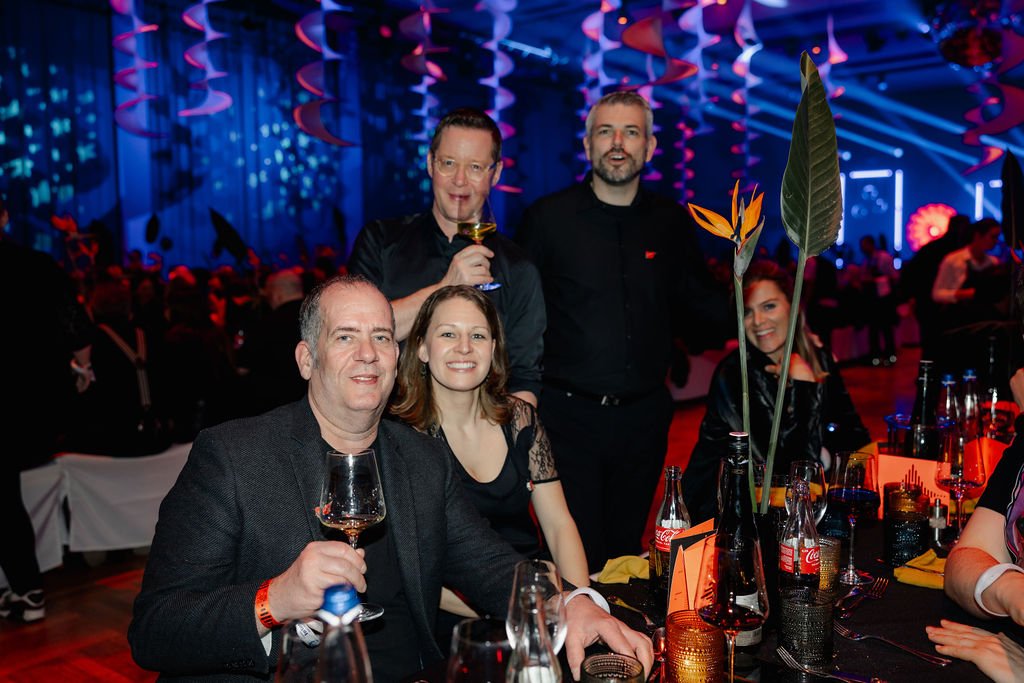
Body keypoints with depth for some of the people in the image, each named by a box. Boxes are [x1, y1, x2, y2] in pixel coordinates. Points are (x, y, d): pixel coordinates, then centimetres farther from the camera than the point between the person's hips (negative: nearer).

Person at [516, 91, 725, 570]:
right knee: (577, 559, 2)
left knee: (625, 552, 17)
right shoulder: (547, 217, -4)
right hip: (569, 416, -3)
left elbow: (707, 309, 11)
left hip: (644, 418, 3)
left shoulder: (671, 222, 6)